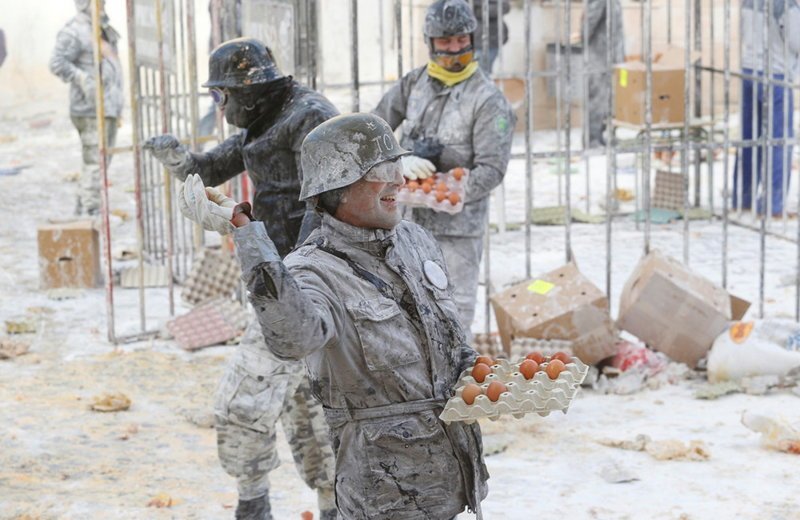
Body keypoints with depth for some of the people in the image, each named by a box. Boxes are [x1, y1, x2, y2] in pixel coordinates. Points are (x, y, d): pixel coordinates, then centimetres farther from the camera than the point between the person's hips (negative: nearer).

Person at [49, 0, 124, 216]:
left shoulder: (103, 30, 18)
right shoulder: (74, 32, -11)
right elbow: (57, 63, -23)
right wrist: (83, 79, -32)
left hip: (108, 108, 9)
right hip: (91, 110, -9)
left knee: (103, 160, 12)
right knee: (95, 160, -10)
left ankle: (83, 209, 19)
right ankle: (91, 211, -7)